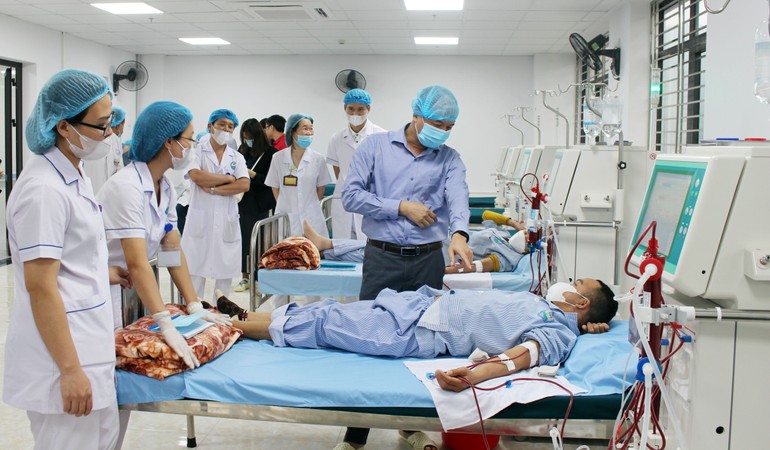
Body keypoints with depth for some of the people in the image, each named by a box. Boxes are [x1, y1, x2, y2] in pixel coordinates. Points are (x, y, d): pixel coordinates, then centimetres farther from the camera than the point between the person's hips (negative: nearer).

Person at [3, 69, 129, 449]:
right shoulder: (44, 189, -21)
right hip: (63, 349, -10)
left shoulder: (72, 173, 8)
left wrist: (102, 272, 29)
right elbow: (40, 287, -22)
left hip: (89, 344, 10)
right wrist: (70, 371, -20)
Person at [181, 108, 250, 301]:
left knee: (226, 273, 7)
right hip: (201, 219, -3)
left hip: (227, 221, 3)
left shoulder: (236, 157, 12)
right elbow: (196, 176, -15)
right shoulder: (197, 151, 4)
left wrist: (213, 189, -12)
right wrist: (228, 178, -6)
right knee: (196, 271, -1)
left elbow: (244, 185, -4)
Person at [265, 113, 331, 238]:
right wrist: (285, 206, 9)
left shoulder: (318, 159, 0)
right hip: (285, 218, 0)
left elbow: (320, 190, 8)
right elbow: (275, 187, 9)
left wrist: (309, 207, 11)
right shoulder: (278, 158, 1)